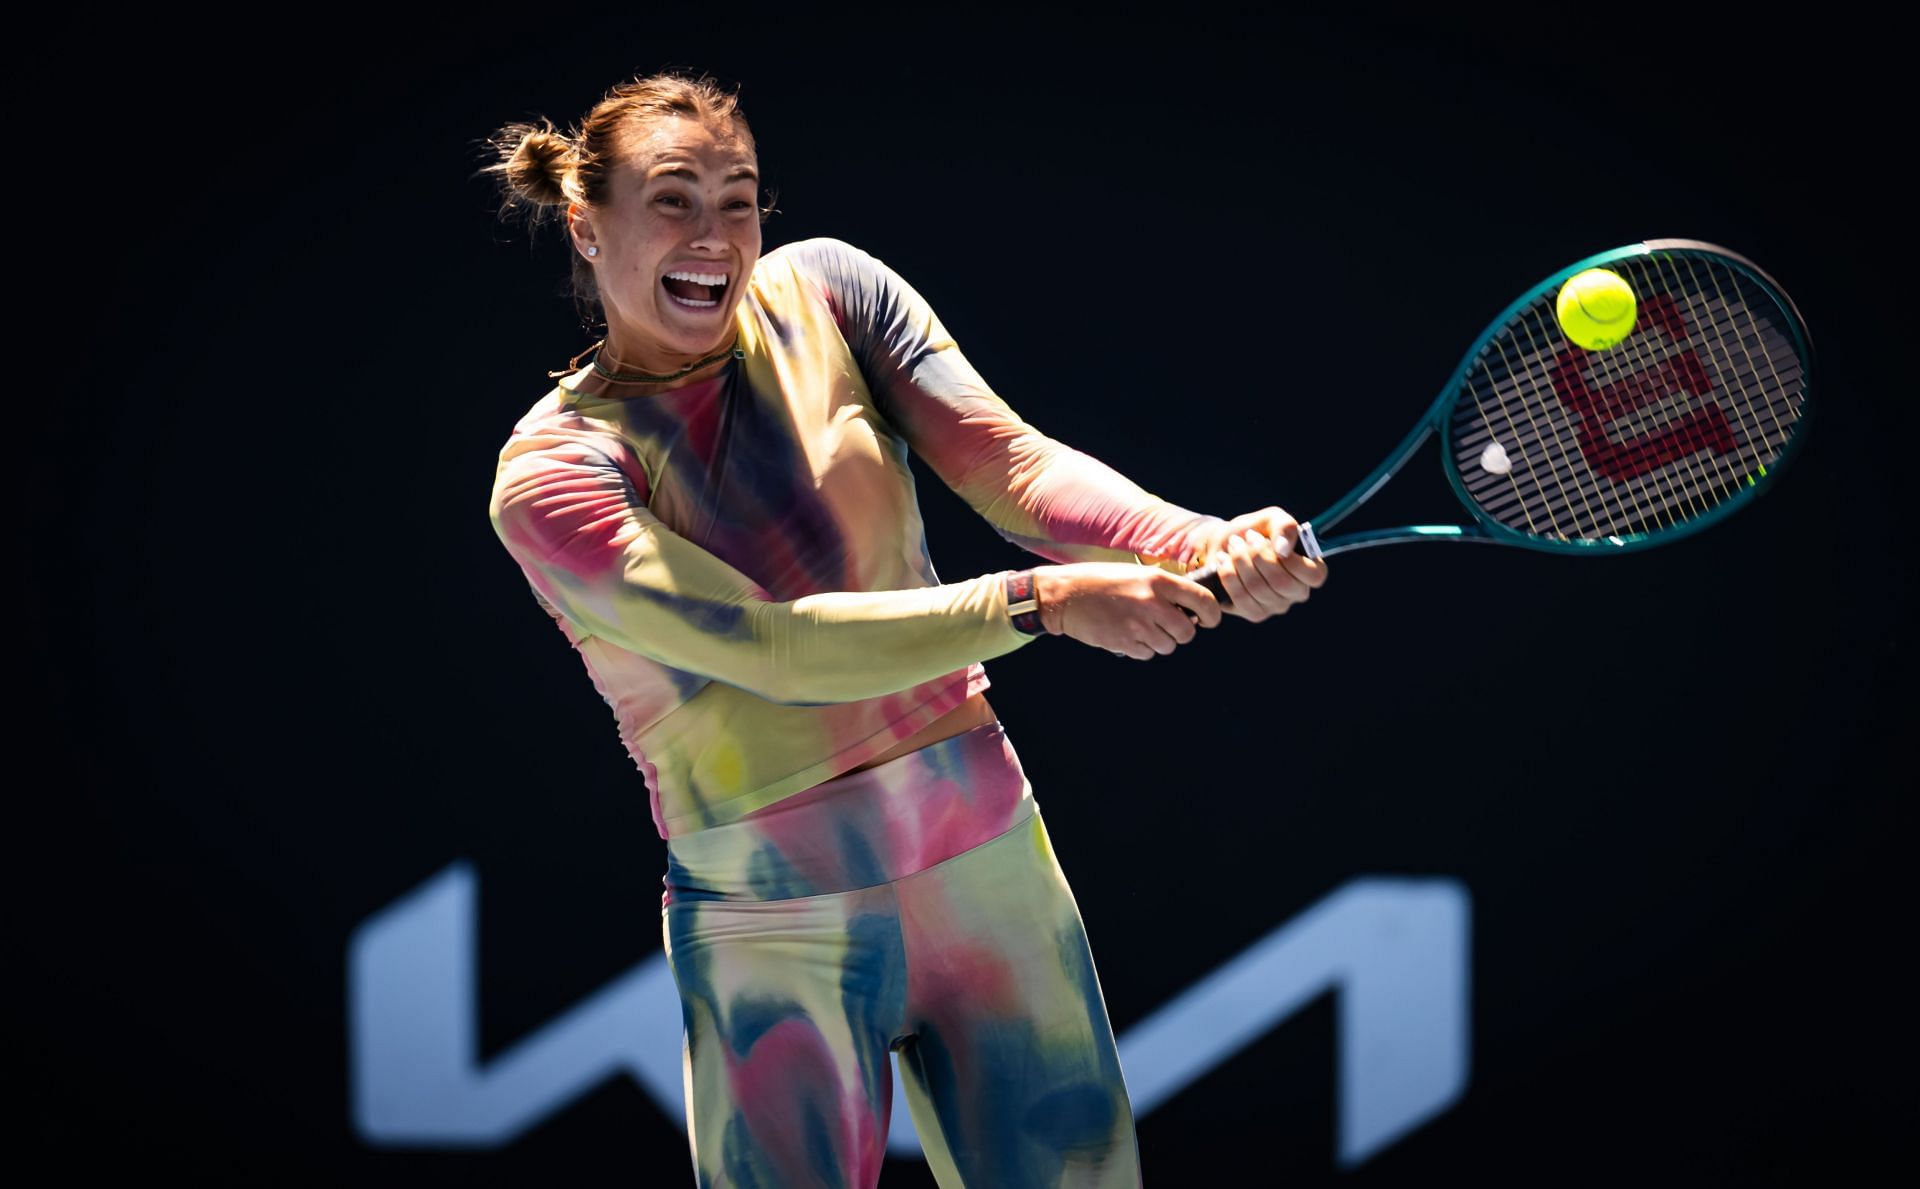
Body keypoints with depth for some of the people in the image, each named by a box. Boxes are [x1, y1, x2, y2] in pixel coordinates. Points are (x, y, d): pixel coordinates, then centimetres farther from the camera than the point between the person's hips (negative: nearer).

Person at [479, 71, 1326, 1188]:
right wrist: (1039, 601, -27)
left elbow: (1015, 464, -7)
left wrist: (1206, 546, -25)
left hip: (984, 858, 3)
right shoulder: (551, 475, -10)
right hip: (775, 941, -3)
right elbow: (773, 647, -21)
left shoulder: (822, 292, 2)